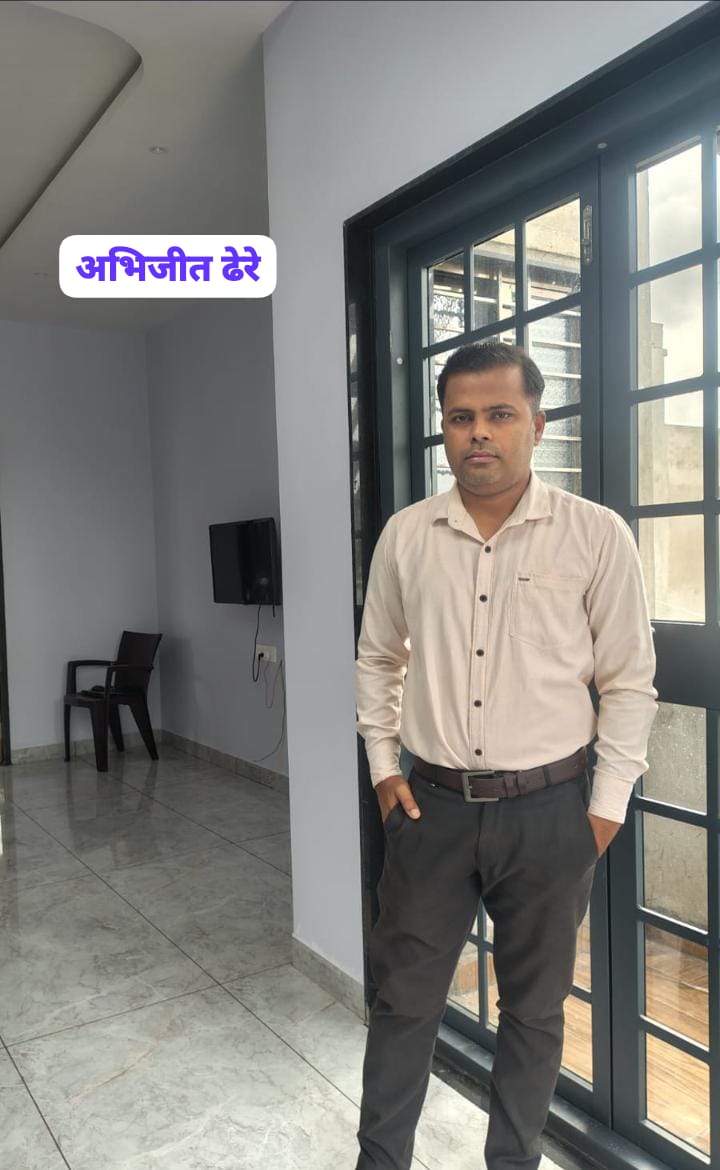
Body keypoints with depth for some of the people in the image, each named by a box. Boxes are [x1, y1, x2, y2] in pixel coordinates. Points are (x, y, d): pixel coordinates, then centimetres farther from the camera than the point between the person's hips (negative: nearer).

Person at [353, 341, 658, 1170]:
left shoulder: (597, 534, -8)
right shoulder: (405, 534, 0)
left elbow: (629, 682, -2)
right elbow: (376, 659, 11)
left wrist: (606, 805, -4)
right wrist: (383, 767, 6)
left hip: (550, 809, -1)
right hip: (431, 803, 2)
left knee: (534, 1007, 17)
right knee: (404, 999, 14)